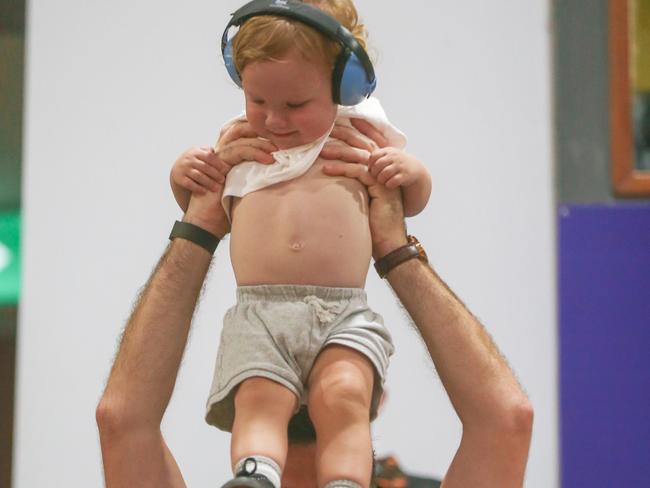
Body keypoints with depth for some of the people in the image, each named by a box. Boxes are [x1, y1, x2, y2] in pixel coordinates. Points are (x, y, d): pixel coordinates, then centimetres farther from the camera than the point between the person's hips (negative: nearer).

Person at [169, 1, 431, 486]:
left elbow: (412, 202, 30)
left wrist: (413, 171, 7)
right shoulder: (238, 143, 21)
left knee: (343, 397, -27)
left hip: (346, 314, -1)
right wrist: (182, 176, 15)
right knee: (259, 399, -25)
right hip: (259, 311, 2)